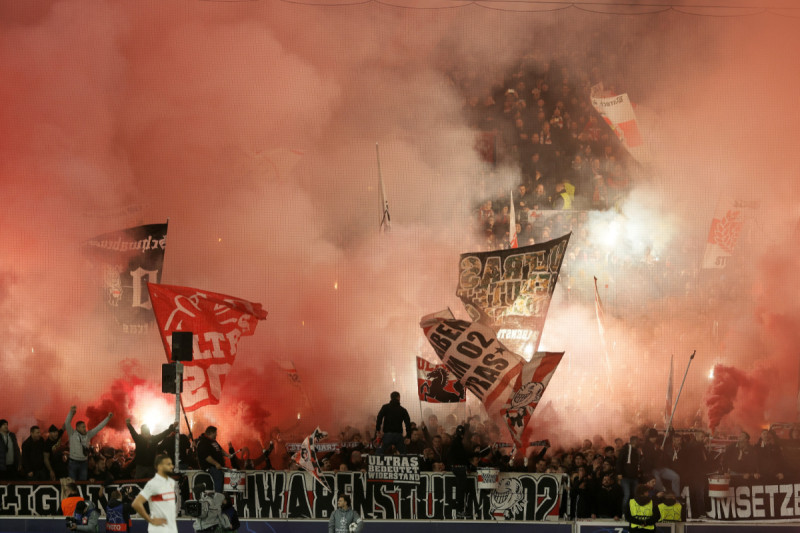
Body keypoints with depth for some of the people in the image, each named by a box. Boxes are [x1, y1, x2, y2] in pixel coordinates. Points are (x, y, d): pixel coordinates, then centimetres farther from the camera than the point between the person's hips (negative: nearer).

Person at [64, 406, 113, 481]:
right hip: (73, 462, -4)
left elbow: (99, 427, 7)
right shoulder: (72, 434, -4)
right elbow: (67, 424, -17)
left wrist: (108, 418, 1)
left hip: (84, 462, 4)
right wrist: (71, 413, -32)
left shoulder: (88, 435, 6)